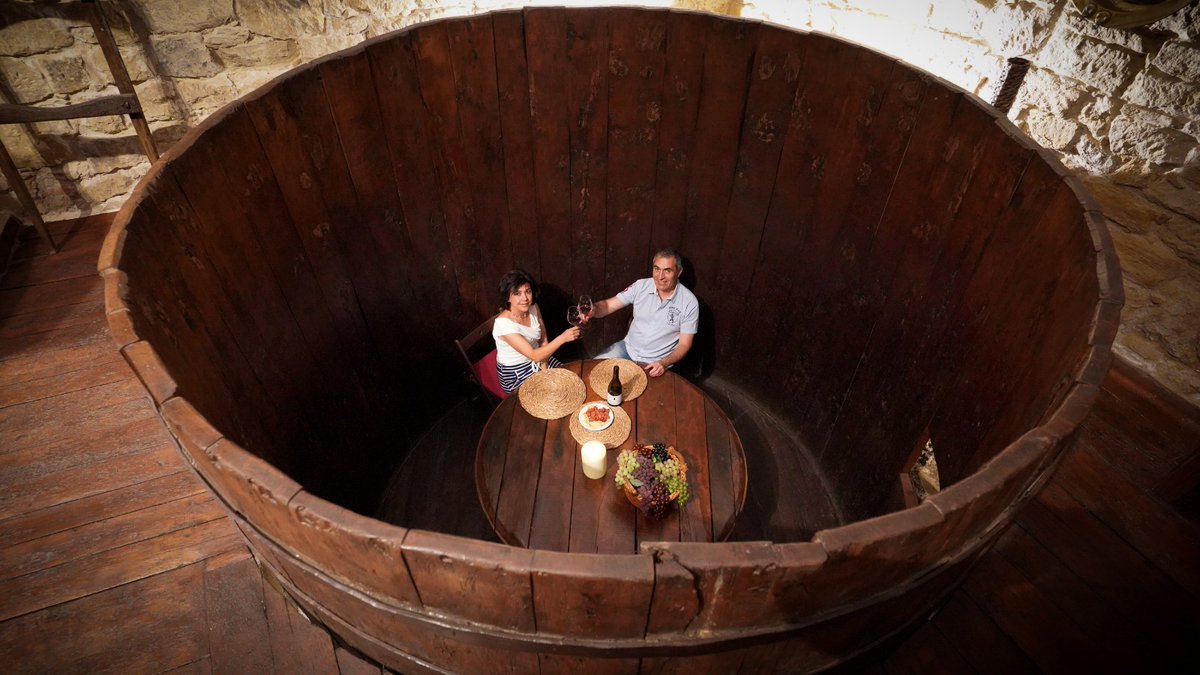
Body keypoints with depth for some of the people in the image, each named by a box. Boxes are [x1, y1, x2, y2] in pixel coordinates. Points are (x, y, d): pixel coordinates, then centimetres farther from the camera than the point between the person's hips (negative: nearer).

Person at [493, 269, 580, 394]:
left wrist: (544, 369, -13)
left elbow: (543, 341, 0)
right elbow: (534, 355, -31)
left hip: (537, 362, 6)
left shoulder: (533, 307, -7)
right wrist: (563, 338, -37)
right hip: (514, 374, -6)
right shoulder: (503, 323, -28)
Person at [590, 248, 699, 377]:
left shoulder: (690, 302, -14)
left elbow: (684, 344, -9)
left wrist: (664, 363, -27)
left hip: (656, 362, -3)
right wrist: (593, 310, -29)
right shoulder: (641, 286, -6)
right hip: (628, 347, 3)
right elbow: (609, 305, -5)